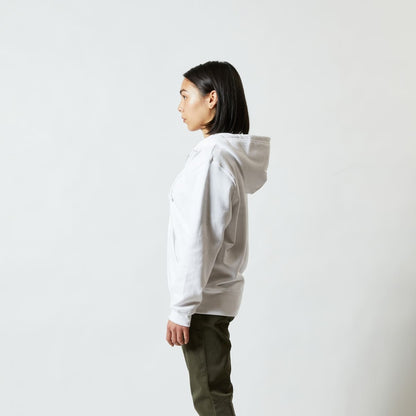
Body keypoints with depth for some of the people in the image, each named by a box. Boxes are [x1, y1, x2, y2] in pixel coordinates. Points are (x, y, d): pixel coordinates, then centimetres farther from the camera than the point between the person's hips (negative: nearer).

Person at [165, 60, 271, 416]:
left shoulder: (212, 157, -21)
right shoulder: (233, 151, 9)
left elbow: (199, 240, -22)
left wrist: (181, 308, -18)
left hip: (205, 298, -9)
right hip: (215, 293, 9)